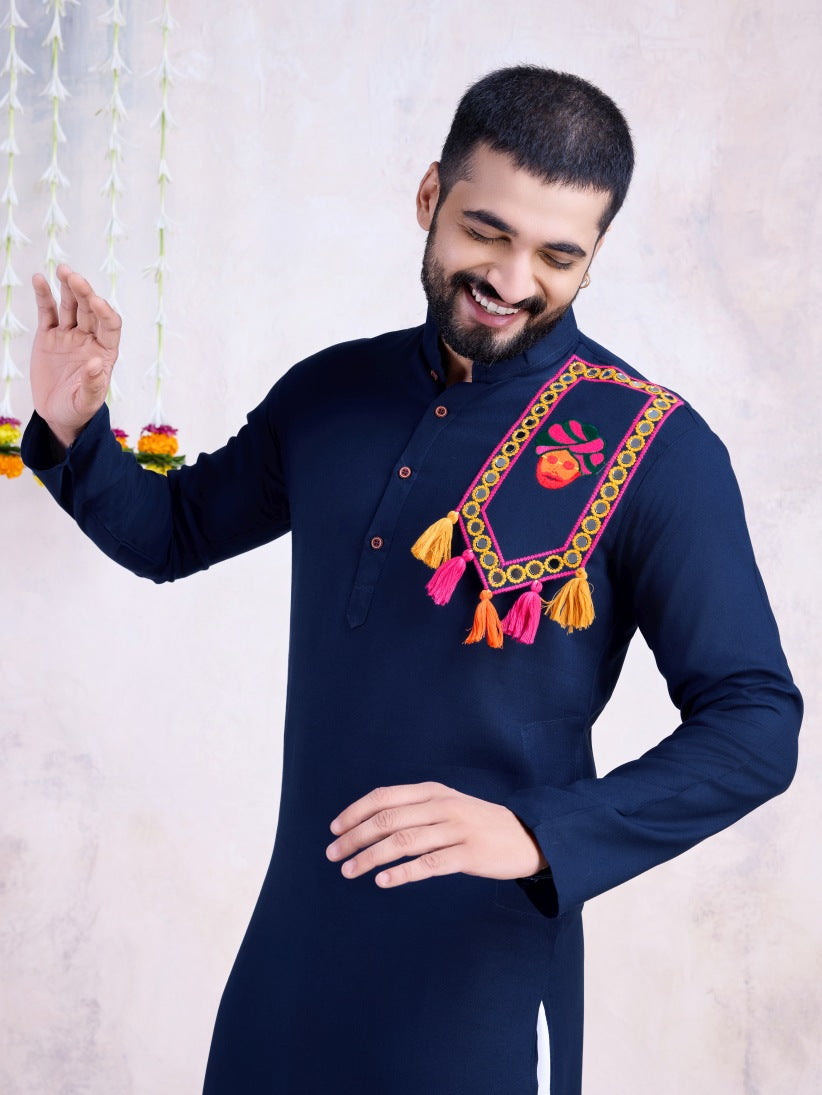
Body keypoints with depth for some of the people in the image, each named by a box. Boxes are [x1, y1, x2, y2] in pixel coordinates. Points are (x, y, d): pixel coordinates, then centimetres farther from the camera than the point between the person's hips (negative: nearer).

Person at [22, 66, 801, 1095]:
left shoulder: (656, 451, -12)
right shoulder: (329, 392, 3)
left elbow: (756, 724, -14)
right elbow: (173, 533, 17)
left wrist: (539, 835, -26)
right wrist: (73, 432, -3)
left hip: (484, 960, -4)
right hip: (295, 936, 5)